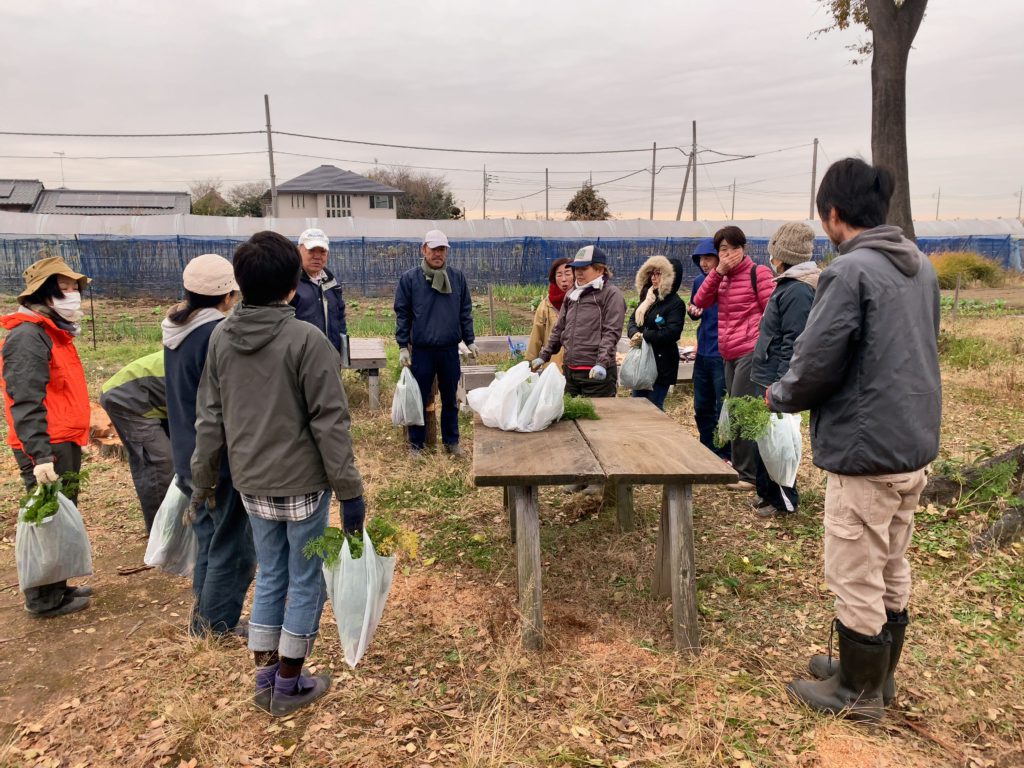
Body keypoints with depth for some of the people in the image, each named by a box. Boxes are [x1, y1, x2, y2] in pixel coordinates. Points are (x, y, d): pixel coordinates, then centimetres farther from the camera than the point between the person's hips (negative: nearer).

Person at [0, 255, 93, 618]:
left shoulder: (53, 332, 16)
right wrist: (40, 455, -27)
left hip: (63, 442, 10)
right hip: (47, 449, -10)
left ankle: (55, 587, 29)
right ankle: (45, 599, 12)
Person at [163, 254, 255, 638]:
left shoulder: (175, 330, 5)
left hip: (188, 455, 9)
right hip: (223, 458, -9)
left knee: (208, 538, 23)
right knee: (233, 546, 6)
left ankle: (203, 617, 35)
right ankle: (217, 624, 18)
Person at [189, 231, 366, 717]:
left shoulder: (220, 337, 0)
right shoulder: (306, 339, -18)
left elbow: (209, 418, 6)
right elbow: (330, 422, -17)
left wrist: (202, 481, 17)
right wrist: (350, 491, -11)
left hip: (252, 485, 6)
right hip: (302, 485, -5)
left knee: (270, 577, 19)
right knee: (306, 582, 11)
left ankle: (265, 681, 30)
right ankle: (288, 687, 23)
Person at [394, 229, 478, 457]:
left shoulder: (457, 277, 4)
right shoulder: (410, 278, -4)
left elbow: (465, 311, 10)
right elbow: (402, 313, -2)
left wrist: (470, 341, 8)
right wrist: (403, 346, -5)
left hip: (450, 349, 2)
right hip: (421, 350, -2)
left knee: (450, 399, 12)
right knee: (419, 399, 7)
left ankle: (451, 441, 26)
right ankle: (416, 444, 20)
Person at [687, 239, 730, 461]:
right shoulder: (699, 282, 7)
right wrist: (693, 310, 1)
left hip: (724, 356, -7)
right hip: (703, 354, 7)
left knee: (723, 410, 3)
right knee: (701, 408, 16)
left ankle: (725, 456, 16)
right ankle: (708, 450, 31)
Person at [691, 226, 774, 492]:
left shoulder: (758, 272, -6)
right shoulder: (722, 276, 15)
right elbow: (700, 302, 3)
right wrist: (718, 271, -6)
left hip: (751, 352, -8)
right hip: (729, 355, 8)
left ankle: (748, 475, 0)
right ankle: (740, 466, 25)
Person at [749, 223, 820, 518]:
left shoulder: (798, 291, -18)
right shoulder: (788, 285, 13)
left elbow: (793, 344, -23)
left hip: (776, 382, -10)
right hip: (769, 378, 10)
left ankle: (784, 501, 13)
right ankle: (769, 493, 28)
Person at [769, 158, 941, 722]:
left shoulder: (850, 271, -18)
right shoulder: (921, 267, 10)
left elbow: (815, 363, -20)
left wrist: (778, 396, 1)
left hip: (866, 451, -9)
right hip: (914, 444, 9)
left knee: (856, 581, 6)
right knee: (892, 573, 20)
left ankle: (859, 694, 22)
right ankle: (878, 677, 36)